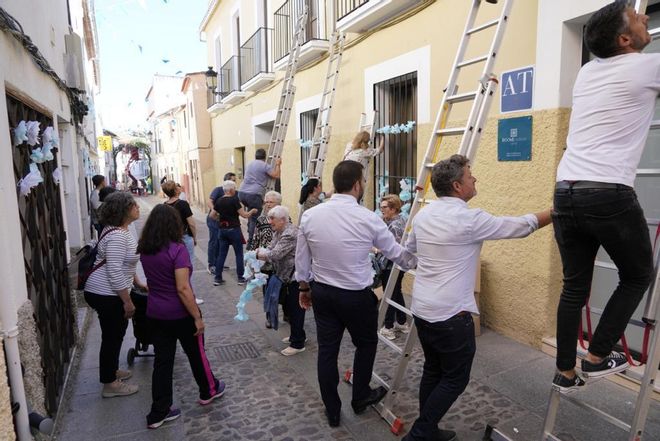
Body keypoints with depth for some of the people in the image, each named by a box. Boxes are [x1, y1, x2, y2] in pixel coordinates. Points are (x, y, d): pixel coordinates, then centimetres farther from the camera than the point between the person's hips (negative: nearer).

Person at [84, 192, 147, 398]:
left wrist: (137, 283, 20)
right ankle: (110, 384, 18)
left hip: (107, 293, 10)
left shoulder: (120, 230, 7)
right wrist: (128, 302, -22)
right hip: (106, 295, -10)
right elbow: (115, 272, -28)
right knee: (112, 337, 3)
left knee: (116, 334, 22)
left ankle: (112, 371, 40)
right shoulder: (117, 236, -25)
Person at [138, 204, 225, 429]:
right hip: (180, 314, -5)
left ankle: (158, 413, 21)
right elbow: (183, 288, -24)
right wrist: (197, 317, -17)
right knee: (196, 354, 16)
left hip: (155, 314, 6)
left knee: (162, 361, 13)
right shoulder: (177, 249, -21)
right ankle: (208, 391, 37)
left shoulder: (145, 250, 1)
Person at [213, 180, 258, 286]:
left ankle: (217, 278, 13)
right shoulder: (234, 200, -14)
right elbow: (244, 215, -15)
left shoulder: (219, 201, 4)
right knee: (239, 254, 5)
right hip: (234, 230, -6)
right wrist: (252, 211, 2)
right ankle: (240, 278, 10)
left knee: (221, 254, 10)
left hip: (222, 230, 6)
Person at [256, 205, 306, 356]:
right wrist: (259, 251, -13)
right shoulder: (279, 232, 9)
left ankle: (298, 344, 12)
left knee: (295, 309, 0)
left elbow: (275, 254, -27)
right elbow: (270, 249, 6)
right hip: (288, 277, 10)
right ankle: (297, 335, 36)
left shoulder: (289, 234, -23)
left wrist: (256, 254, -14)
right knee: (290, 306, 19)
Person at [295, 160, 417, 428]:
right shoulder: (368, 219, -17)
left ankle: (332, 412, 32)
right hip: (357, 296, -3)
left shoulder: (309, 216, -7)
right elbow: (396, 253, -3)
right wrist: (417, 264, 17)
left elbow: (301, 260, 2)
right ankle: (360, 398, 41)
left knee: (327, 350, 15)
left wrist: (304, 288, 18)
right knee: (366, 344, 22)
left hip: (322, 293, 4)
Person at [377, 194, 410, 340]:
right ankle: (402, 323, 32)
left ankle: (388, 328, 14)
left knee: (390, 296, 2)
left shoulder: (394, 226, -23)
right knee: (397, 293, 20)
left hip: (391, 267, -10)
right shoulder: (400, 220, 7)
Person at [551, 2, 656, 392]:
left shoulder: (587, 72, 19)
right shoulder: (647, 67, 0)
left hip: (565, 194, 6)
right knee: (638, 276, 19)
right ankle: (598, 357, 20)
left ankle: (565, 372, 24)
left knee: (574, 287, 15)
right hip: (609, 196, -6)